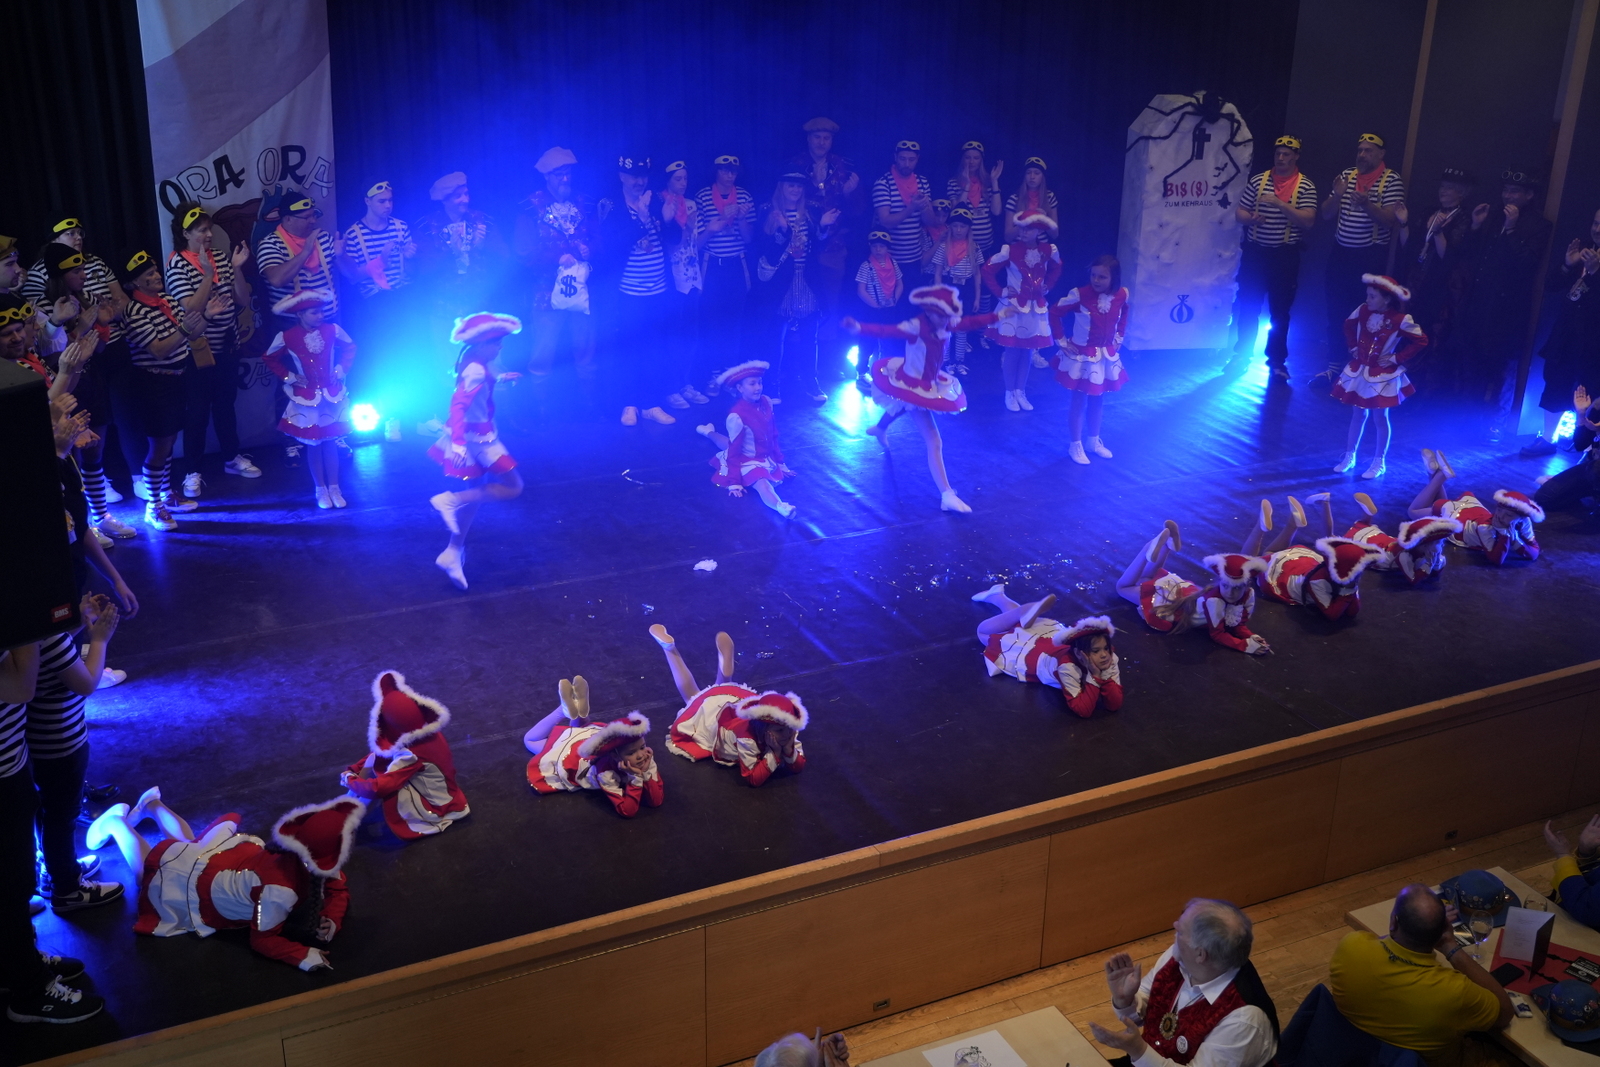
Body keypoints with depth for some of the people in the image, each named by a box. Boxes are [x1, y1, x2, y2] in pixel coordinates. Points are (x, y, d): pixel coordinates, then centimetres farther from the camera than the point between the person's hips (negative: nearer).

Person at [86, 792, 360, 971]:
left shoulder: (313, 861, -27)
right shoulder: (280, 889, -47)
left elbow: (338, 887, -8)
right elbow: (262, 940, -34)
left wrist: (331, 920, -27)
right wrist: (304, 956, -46)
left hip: (234, 851, 5)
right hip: (192, 880, -5)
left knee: (189, 843, 38)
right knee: (146, 869, 27)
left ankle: (152, 805, 55)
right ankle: (115, 821, 46)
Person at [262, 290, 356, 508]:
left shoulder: (332, 330, -9)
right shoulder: (287, 337, -12)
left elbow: (350, 347, 9)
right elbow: (269, 359, 4)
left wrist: (341, 369, -1)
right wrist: (289, 377, -4)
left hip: (332, 394, 1)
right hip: (306, 397, -1)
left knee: (331, 443, 7)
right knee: (313, 445, 6)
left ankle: (334, 489, 17)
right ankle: (321, 491, 17)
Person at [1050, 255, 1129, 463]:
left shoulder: (1122, 295, -10)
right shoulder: (1079, 295, -23)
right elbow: (1054, 313, -14)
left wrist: (1118, 337, 8)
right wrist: (1061, 341, -12)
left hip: (1107, 356, 4)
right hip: (1082, 356, -4)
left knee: (1097, 401, 19)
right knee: (1080, 402, 7)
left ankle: (1094, 441, 35)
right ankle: (1076, 445, 21)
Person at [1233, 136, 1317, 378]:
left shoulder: (1306, 186, -4)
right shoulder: (1257, 180, 3)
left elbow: (1308, 222, -13)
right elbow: (1239, 212, 6)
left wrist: (1280, 203, -22)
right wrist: (1251, 218, -16)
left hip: (1285, 255, -2)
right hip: (1255, 252, 2)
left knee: (1280, 311, 7)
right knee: (1248, 307, 9)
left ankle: (1276, 360, 17)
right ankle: (1241, 355, 23)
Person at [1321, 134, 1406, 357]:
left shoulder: (1391, 180, -7)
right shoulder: (1346, 175, 7)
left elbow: (1391, 220, -15)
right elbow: (1326, 214, 9)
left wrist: (1367, 204, -30)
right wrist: (1337, 196, -12)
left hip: (1371, 255, -5)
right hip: (1340, 252, 5)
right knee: (1335, 307, 9)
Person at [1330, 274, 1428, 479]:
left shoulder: (1401, 320, -20)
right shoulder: (1363, 311, -6)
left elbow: (1421, 340, -15)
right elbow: (1348, 325, 14)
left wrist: (1396, 358, -15)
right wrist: (1352, 346, 5)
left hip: (1382, 375, -4)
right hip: (1359, 370, 4)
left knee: (1381, 417, 7)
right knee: (1358, 414, 15)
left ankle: (1378, 462, 18)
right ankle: (1349, 457, 25)